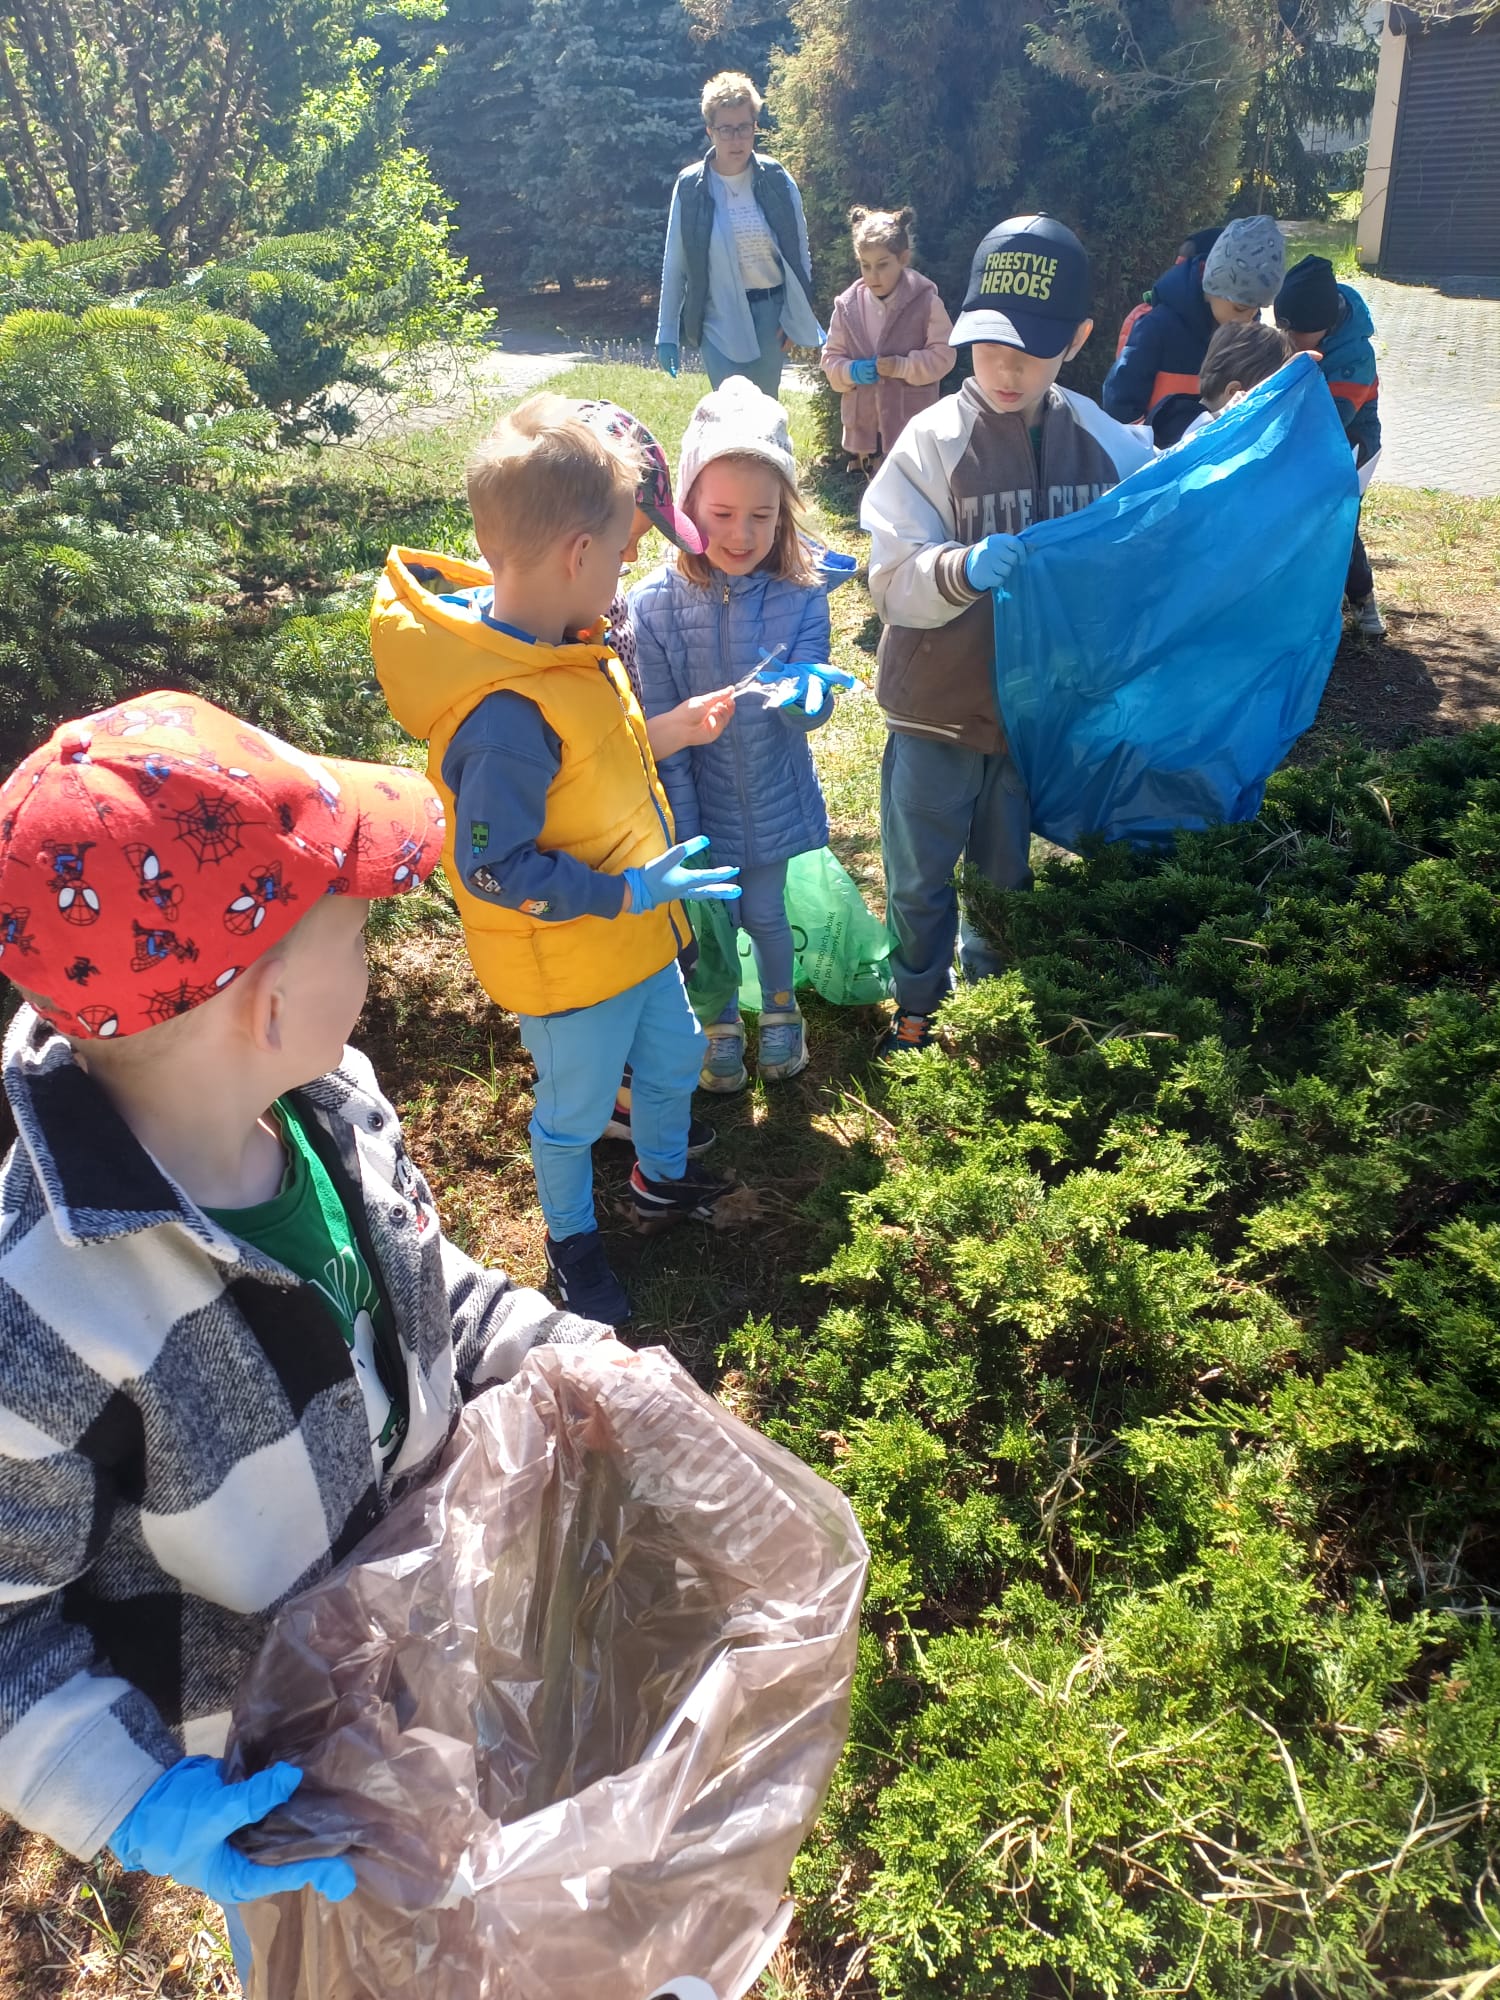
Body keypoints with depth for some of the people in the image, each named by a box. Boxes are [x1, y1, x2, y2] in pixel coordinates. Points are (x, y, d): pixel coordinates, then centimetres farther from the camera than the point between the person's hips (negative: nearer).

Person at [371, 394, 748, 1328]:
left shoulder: (555, 644, -6)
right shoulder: (504, 717, -36)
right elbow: (496, 871, -31)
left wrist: (668, 729, 0)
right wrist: (629, 893, -28)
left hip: (634, 931, 9)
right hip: (571, 966, -9)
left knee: (673, 1058, 28)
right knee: (575, 1109, 17)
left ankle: (662, 1180, 55)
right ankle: (573, 1240, 44)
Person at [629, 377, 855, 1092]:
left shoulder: (800, 596, -15)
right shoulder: (655, 603, -18)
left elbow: (813, 710, -21)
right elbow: (660, 728, -13)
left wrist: (804, 693, -45)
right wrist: (682, 830, -12)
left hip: (770, 796, 1)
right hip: (698, 798, 0)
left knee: (764, 911, 17)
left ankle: (779, 1007, 47)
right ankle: (721, 1020, 44)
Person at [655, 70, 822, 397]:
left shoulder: (776, 179, -1)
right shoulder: (690, 187, -4)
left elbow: (799, 251, 6)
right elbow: (674, 266, 1)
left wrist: (796, 316, 2)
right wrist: (667, 334, 1)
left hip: (770, 312, 2)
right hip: (719, 318, -2)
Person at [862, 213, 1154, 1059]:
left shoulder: (1100, 440, -4)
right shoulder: (934, 441, -13)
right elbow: (893, 584, -17)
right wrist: (963, 569, -37)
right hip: (938, 711, -2)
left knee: (1006, 871, 21)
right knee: (920, 877, 12)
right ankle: (917, 1009, 34)